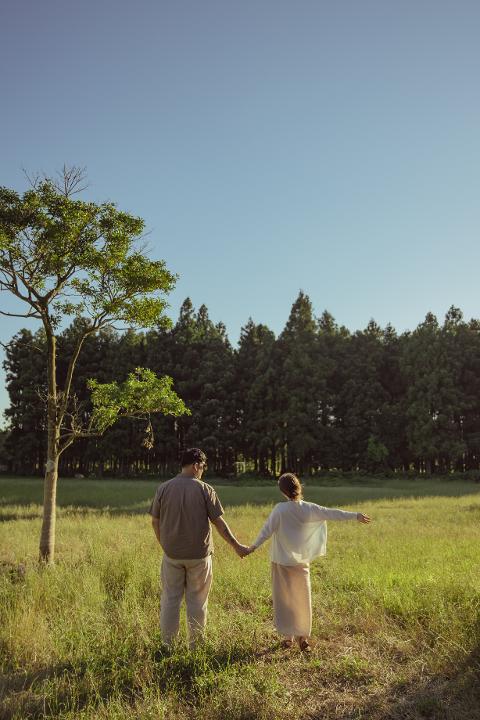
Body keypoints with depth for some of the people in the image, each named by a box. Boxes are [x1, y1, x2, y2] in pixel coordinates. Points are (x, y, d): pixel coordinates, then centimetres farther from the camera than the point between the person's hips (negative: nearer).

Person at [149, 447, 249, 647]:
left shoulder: (163, 488, -2)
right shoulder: (205, 490, -9)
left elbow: (155, 522, 3)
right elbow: (219, 522, -7)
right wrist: (236, 546, 3)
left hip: (171, 554, 2)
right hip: (199, 555, -2)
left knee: (170, 599, 13)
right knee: (196, 601, 10)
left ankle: (167, 645, 20)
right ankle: (196, 645, 19)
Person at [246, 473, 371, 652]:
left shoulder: (280, 509, -16)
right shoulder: (309, 509, -8)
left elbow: (267, 530, -15)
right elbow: (333, 513, 0)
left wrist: (253, 547, -6)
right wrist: (356, 515, 10)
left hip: (282, 561, -2)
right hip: (301, 561, 2)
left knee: (284, 599, 11)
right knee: (302, 599, 15)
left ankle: (288, 636, 19)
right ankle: (303, 636, 21)